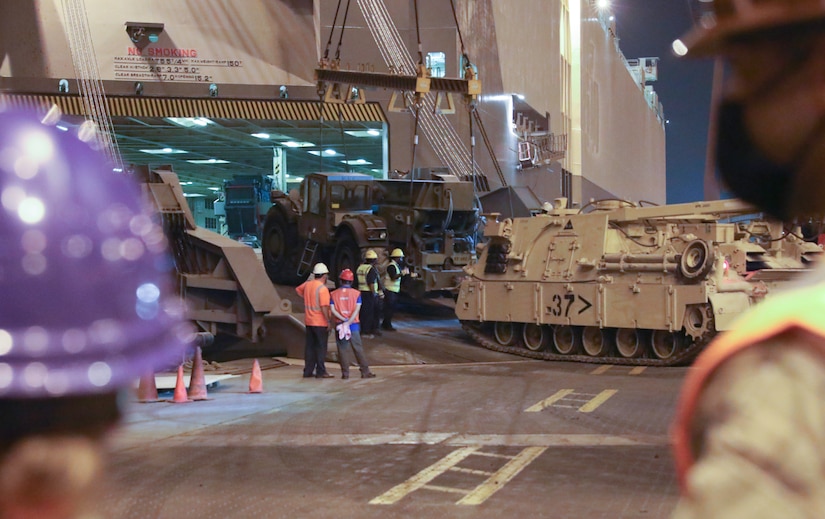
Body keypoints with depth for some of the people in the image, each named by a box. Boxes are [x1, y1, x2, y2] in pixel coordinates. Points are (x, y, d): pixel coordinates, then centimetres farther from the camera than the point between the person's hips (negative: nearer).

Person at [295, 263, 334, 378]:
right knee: (321, 347, 0)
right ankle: (320, 372, 1)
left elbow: (298, 289, 27)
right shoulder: (322, 288, -17)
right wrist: (328, 321, -17)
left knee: (309, 346, 12)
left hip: (309, 321, 7)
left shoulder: (307, 284, 5)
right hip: (320, 322, -7)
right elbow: (324, 307, -22)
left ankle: (308, 371, 14)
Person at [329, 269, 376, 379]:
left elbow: (332, 310, -8)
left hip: (340, 324, 0)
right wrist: (349, 322, -15)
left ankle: (345, 373, 5)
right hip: (353, 325, 0)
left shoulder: (333, 294, 2)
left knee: (343, 349, 5)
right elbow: (357, 309, -10)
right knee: (358, 349, 5)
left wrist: (343, 320, -11)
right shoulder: (356, 293, 0)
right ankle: (365, 371, 7)